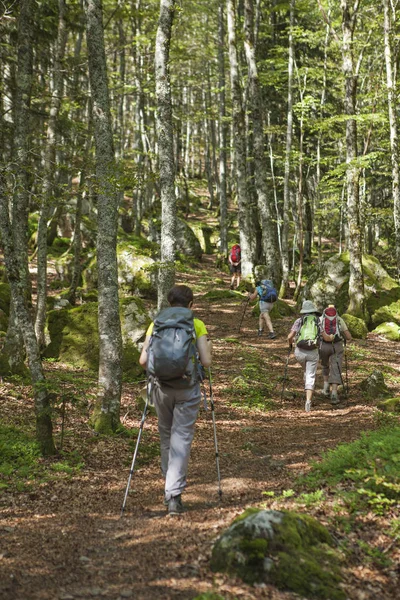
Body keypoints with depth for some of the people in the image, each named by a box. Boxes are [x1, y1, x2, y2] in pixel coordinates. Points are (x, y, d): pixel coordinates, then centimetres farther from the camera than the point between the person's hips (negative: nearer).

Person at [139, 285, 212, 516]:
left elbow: (144, 360, -1)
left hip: (162, 385, 2)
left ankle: (172, 486, 30)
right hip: (187, 387, -2)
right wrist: (209, 348, 15)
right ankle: (174, 494, -9)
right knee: (182, 439, 0)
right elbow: (206, 361, -6)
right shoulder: (197, 325, -1)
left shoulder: (156, 324, 5)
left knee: (166, 437, 19)